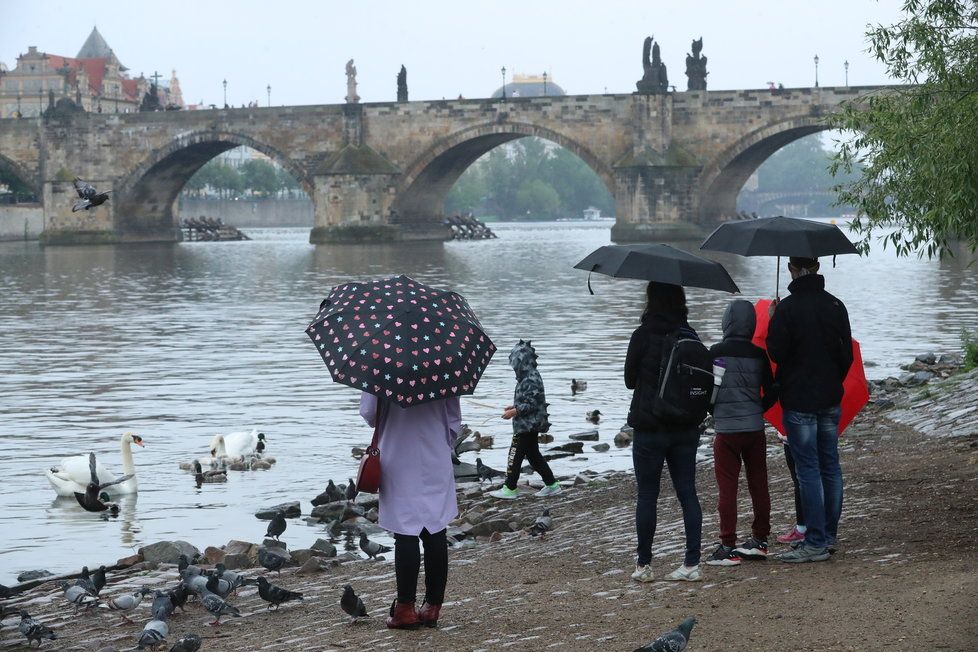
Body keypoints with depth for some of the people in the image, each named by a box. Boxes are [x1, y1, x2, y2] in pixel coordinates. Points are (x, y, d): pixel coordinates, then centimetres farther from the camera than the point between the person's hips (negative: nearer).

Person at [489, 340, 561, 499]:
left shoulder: (531, 380, -20)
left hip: (527, 426, -10)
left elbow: (532, 404, -23)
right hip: (530, 425, 10)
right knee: (533, 455, 15)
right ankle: (552, 484, 19)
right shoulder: (529, 377, 12)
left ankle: (509, 489, 2)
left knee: (515, 456, -4)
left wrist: (514, 411, -18)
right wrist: (514, 407, 15)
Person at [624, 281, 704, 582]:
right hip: (686, 429, 4)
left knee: (647, 495, 4)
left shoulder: (643, 336, -11)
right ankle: (692, 563, 4)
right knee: (687, 492, 7)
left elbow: (630, 379, -1)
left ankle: (644, 564, 9)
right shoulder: (690, 335, 3)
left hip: (650, 427, -4)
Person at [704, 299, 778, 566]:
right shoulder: (759, 355, 0)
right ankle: (760, 540, 21)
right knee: (758, 485, 13)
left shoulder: (716, 353, -9)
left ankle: (728, 547, -1)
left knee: (727, 489, 0)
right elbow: (771, 393, 4)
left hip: (726, 431, -4)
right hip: (755, 429, 4)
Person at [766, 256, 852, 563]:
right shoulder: (836, 306, 4)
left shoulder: (787, 308, -14)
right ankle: (829, 535, 20)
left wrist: (772, 322, 2)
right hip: (830, 399, 6)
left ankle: (816, 542, -5)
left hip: (799, 400, -6)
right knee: (830, 465, 13)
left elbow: (776, 352, -13)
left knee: (808, 469, -4)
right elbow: (847, 353, 9)